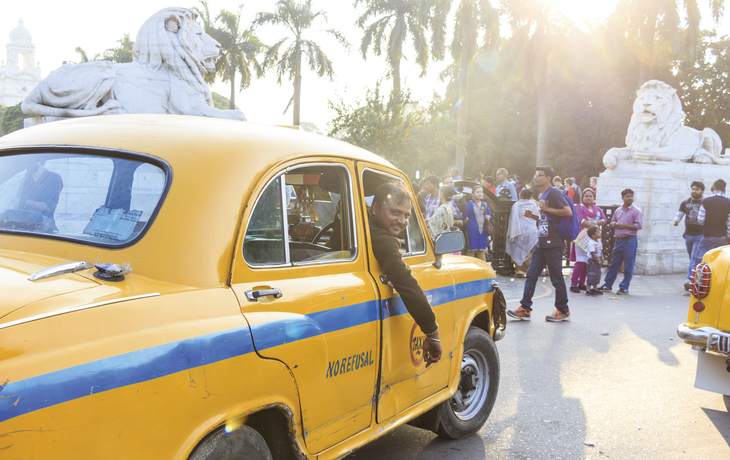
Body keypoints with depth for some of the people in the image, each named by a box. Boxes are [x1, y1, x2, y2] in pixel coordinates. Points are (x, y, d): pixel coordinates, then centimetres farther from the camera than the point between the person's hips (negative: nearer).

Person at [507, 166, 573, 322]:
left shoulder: (554, 193, -10)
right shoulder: (542, 196, 18)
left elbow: (568, 212, -21)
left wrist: (546, 208, -18)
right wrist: (533, 216, 11)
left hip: (553, 244, -9)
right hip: (542, 243, 9)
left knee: (557, 278, 0)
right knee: (531, 275, 5)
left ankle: (563, 311, 12)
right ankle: (524, 309, 6)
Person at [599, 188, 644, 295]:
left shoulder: (636, 211, -5)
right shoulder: (618, 211, 13)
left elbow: (639, 226, -12)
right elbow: (612, 221, 24)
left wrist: (624, 226, -15)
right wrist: (614, 224, 0)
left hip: (629, 241, -6)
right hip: (618, 240, 6)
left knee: (628, 267, 1)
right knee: (613, 264, 12)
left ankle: (624, 288, 8)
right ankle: (607, 285, 20)